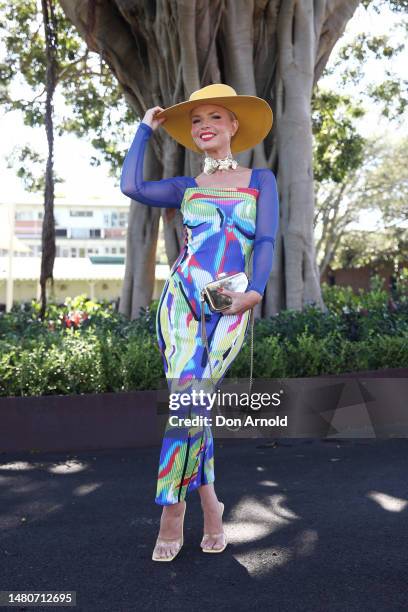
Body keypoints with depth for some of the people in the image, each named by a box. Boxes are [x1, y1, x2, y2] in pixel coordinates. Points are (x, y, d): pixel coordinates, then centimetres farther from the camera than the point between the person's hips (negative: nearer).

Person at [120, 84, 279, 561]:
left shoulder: (260, 180, 13)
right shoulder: (186, 188, 16)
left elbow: (265, 239, 2)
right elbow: (131, 186, -1)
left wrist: (254, 292, -15)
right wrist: (146, 127, 14)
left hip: (228, 310, -1)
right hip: (182, 298, 1)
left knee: (189, 401, -11)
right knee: (190, 401, -14)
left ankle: (172, 509, 7)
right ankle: (209, 502, 5)